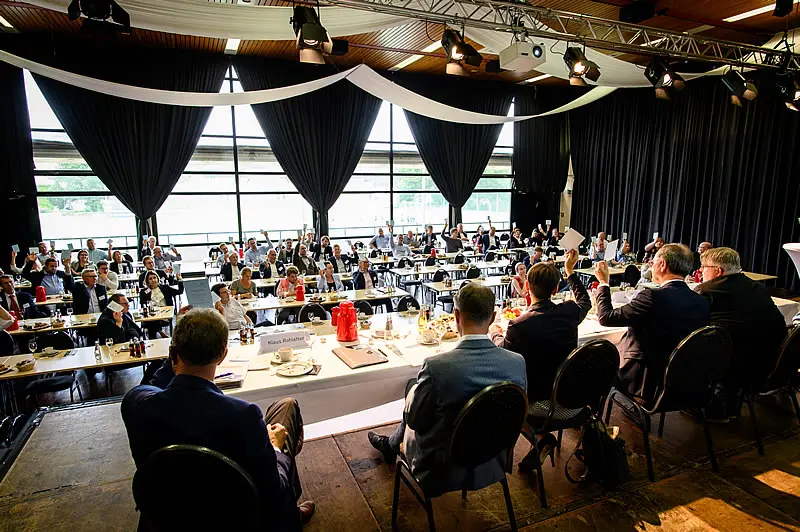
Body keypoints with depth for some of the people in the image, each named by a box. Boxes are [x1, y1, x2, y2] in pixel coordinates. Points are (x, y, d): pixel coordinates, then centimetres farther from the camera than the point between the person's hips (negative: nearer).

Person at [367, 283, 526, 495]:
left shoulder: (436, 366, -30)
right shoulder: (518, 362, -18)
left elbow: (413, 419, -14)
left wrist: (415, 389, 4)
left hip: (441, 473, -4)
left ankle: (391, 445, 52)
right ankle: (390, 444, 53)